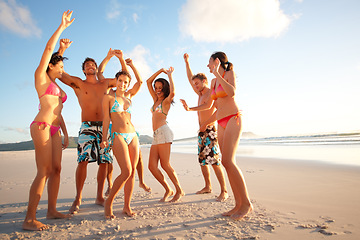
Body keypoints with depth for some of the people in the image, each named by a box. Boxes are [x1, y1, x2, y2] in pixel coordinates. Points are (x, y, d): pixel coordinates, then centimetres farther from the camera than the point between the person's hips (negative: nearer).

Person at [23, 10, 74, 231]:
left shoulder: (58, 88, 25)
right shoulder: (41, 76, 6)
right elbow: (49, 49, -2)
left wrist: (66, 134, 19)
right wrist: (62, 27, 1)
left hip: (55, 130, 8)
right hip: (41, 126, -8)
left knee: (56, 169, 4)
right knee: (44, 172, -12)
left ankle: (52, 210, 13)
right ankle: (29, 219, -6)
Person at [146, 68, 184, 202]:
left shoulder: (166, 101, 4)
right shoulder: (156, 100, 23)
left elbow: (172, 92, -21)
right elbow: (148, 82, 24)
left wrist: (170, 76, -8)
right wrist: (160, 71, 18)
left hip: (163, 132, -7)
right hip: (156, 135, 7)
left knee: (165, 165, -8)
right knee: (152, 166, 0)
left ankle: (179, 191, 7)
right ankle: (168, 190, 14)